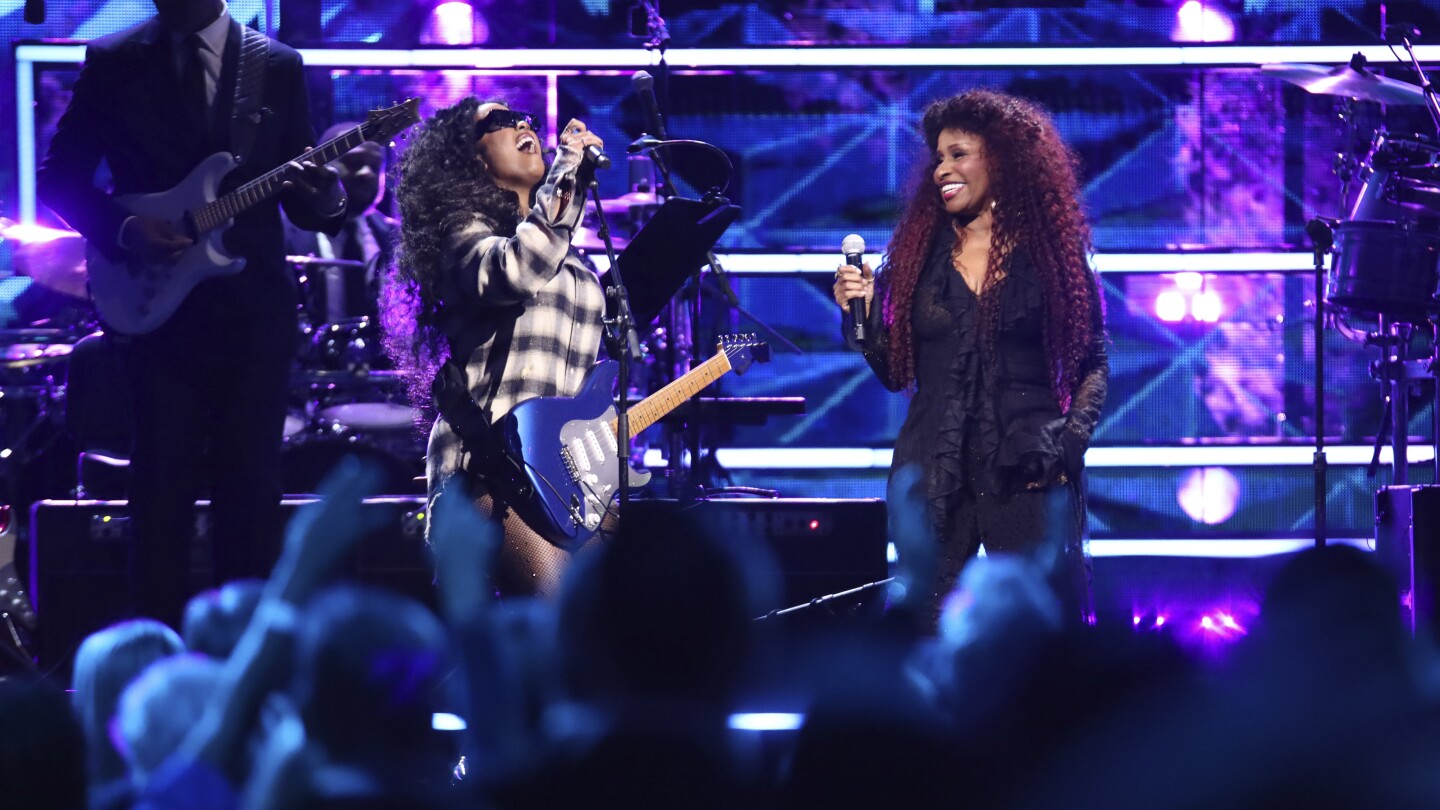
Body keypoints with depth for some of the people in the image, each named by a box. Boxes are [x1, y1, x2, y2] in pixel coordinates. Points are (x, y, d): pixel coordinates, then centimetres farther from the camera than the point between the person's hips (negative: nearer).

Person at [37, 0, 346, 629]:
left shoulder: (277, 67, 7)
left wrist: (322, 197, -16)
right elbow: (59, 176, 6)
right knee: (163, 484, -2)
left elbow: (300, 197, 7)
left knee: (250, 487, 3)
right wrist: (123, 230, -10)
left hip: (254, 305, 1)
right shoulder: (114, 63, 4)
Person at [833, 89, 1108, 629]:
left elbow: (1094, 365, 5)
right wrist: (862, 315, -5)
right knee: (926, 628, 1)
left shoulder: (1054, 253, 3)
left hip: (1029, 472, -3)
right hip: (936, 470, 3)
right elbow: (895, 372, 11)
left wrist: (1069, 440, -9)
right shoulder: (922, 254, 10)